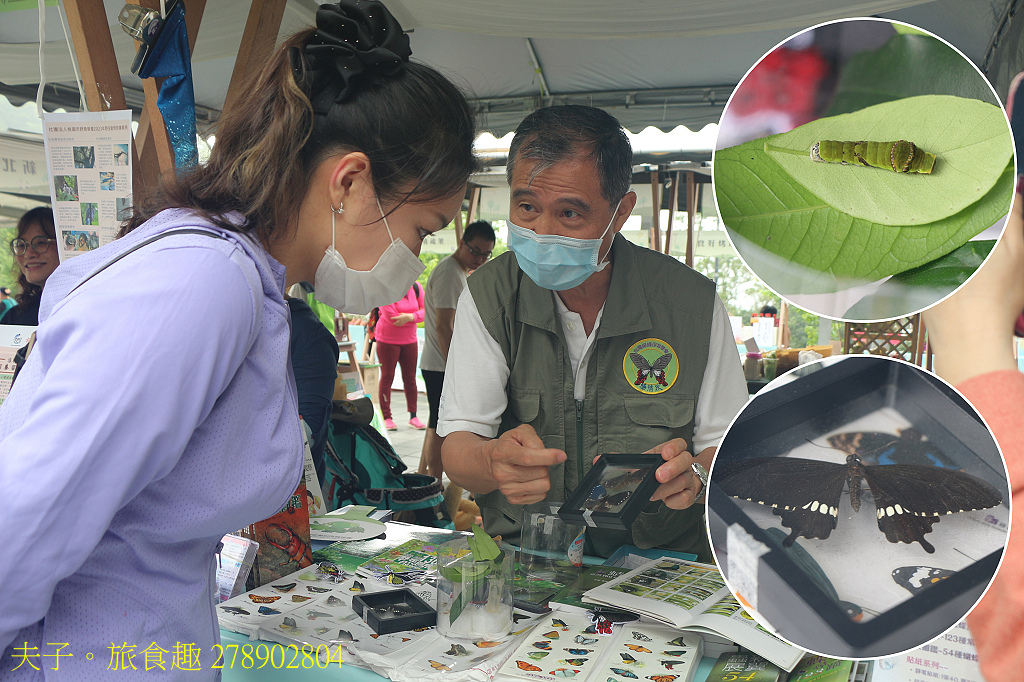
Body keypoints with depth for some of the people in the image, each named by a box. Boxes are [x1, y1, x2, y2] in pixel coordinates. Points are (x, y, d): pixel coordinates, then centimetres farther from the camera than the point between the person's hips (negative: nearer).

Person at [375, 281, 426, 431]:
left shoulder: (416, 287, 0)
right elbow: (392, 318, -22)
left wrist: (410, 317, -26)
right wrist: (416, 316, -12)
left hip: (410, 340, 5)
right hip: (387, 339, -5)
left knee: (410, 378, 9)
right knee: (387, 377, 1)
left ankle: (413, 416, 18)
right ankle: (386, 417, 9)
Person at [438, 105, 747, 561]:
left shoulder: (693, 303, -5)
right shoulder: (488, 296, -3)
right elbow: (457, 448, -7)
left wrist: (691, 474, -22)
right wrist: (492, 461, -31)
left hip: (659, 562, 2)